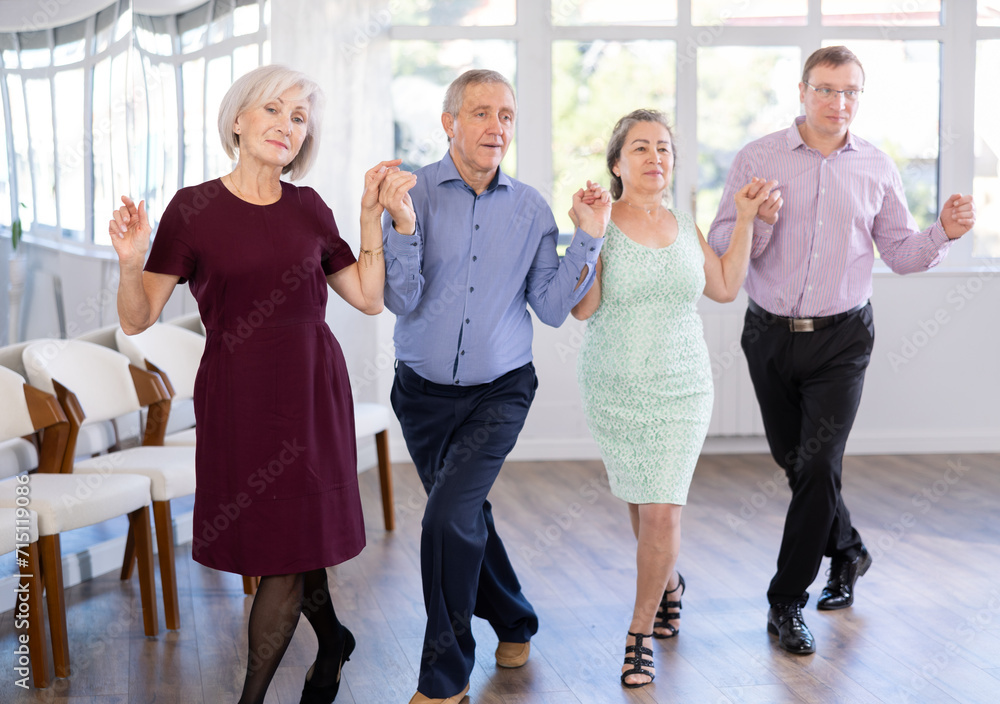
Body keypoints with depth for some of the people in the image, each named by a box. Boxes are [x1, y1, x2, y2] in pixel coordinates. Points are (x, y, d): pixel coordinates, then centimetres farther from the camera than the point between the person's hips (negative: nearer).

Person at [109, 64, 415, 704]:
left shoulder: (308, 209, 6)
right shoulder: (194, 209, -4)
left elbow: (369, 297, 8)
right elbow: (137, 320, -7)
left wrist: (374, 214, 3)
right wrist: (131, 262, -26)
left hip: (313, 390, 2)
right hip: (238, 397, -2)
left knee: (290, 550, 1)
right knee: (277, 543, 8)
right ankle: (332, 640, 39)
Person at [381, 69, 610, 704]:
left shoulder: (530, 208, -1)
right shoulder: (411, 194, -8)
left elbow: (552, 308, -2)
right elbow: (401, 300, -15)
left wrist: (589, 237, -10)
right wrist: (402, 225, -28)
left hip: (499, 393, -1)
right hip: (425, 392, 1)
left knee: (449, 519, -17)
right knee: (467, 518, 16)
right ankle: (514, 623, 42)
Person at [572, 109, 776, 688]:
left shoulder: (685, 226, 4)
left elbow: (725, 287, 13)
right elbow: (583, 308, -17)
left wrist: (746, 219, 9)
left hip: (681, 390, 1)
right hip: (616, 390, -1)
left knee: (663, 512, -7)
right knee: (641, 502, 15)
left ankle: (641, 633, 8)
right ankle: (668, 583, 45)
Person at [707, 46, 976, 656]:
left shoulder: (877, 168, 3)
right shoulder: (758, 159, -2)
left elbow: (900, 252, 8)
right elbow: (722, 247, -6)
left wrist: (943, 233, -11)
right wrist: (756, 221, -25)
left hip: (841, 338, -1)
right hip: (771, 333, 1)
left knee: (818, 468, -7)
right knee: (794, 460, 14)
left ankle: (788, 603, 5)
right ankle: (847, 552, 40)